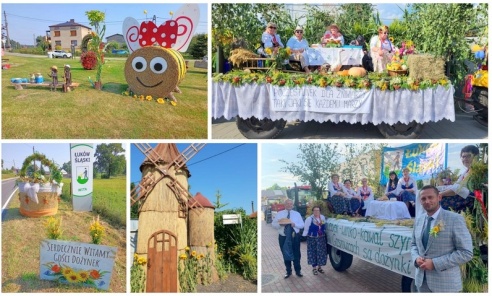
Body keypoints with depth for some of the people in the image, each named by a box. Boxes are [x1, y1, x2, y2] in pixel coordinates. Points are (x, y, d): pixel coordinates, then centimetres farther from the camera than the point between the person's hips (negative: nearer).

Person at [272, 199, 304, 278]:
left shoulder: (297, 214, 4)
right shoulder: (279, 214, 4)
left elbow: (302, 225, 1)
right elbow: (273, 224, 1)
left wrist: (295, 224, -18)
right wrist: (280, 224, -19)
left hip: (295, 237, 0)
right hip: (283, 237, 0)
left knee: (296, 254, 7)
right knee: (286, 255, 9)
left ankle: (298, 271, 22)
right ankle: (288, 271, 24)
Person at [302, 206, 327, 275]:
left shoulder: (323, 217, 2)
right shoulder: (309, 219, -13)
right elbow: (306, 228, -11)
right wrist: (304, 236, -12)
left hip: (321, 238, 4)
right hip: (312, 238, -4)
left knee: (321, 252, 8)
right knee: (313, 253, 1)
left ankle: (319, 267, 23)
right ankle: (314, 268, 14)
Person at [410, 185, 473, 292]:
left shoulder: (455, 219, -11)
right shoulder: (418, 220, 8)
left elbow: (466, 253, -14)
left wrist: (435, 263, -18)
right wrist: (416, 258, -4)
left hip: (445, 282, -5)